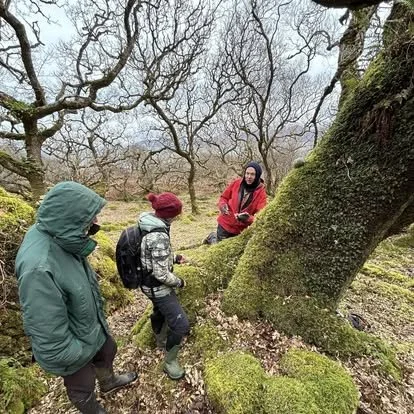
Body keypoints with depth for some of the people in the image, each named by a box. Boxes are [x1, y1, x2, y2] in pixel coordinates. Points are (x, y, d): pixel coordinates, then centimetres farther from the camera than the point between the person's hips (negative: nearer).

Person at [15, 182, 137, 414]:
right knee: (83, 387, 24)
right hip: (71, 348, -7)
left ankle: (108, 382, 63)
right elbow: (49, 337, -31)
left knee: (107, 351, 32)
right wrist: (82, 352, -18)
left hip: (91, 325, 8)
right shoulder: (39, 267, -41)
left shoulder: (61, 238, -15)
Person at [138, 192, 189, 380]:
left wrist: (175, 258, 8)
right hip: (158, 286, -10)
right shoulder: (159, 236, -33)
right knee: (181, 324, 2)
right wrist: (179, 282, -11)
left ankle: (161, 341, 58)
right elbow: (161, 274, -28)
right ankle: (170, 362, 25)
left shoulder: (149, 225, -5)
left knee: (159, 311, 32)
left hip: (150, 283, 10)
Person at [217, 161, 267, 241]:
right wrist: (223, 205, -18)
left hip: (241, 230, 1)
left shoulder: (261, 193, -13)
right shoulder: (236, 183, -9)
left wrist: (249, 219, -39)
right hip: (225, 224, 0)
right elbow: (224, 197, 4)